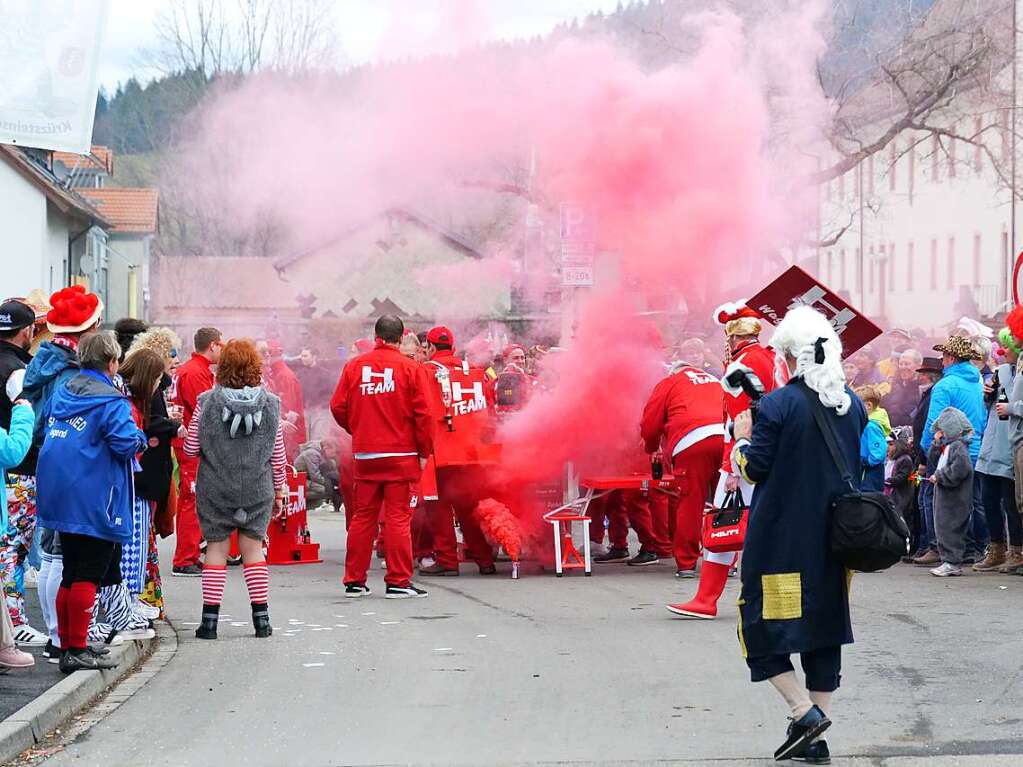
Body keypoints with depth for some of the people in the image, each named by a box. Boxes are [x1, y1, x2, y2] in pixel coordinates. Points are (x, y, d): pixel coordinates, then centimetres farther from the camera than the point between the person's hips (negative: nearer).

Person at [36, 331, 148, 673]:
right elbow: (126, 443, -21)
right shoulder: (111, 401, -13)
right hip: (94, 501, -8)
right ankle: (77, 649, -4)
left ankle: (67, 645, 20)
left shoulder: (61, 393, 10)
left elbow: (44, 431, 18)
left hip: (59, 498, 8)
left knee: (71, 573, 15)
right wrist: (140, 438, -1)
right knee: (89, 574, -3)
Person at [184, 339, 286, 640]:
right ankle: (261, 617, 9)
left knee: (216, 547, 7)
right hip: (257, 489, 1)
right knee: (252, 546, 11)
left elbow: (190, 449, -4)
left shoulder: (206, 401, -8)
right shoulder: (270, 403, -4)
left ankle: (210, 619, 4)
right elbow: (278, 455, 1)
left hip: (215, 488, -1)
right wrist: (278, 490, 13)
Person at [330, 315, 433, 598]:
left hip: (364, 455, 3)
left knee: (362, 516, 10)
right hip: (400, 454, -3)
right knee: (398, 517, 0)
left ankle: (354, 581, 13)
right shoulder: (410, 368, -5)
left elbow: (338, 407, 3)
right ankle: (398, 582, 0)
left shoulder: (354, 366, 2)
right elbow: (422, 413, -6)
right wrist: (424, 452, 4)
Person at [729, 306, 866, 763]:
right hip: (833, 538, 6)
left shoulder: (777, 405, -16)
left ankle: (804, 712, -10)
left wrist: (742, 437, 8)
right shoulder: (852, 404, 3)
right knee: (824, 627, 11)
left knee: (761, 625, 5)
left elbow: (753, 469, -10)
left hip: (780, 539, -6)